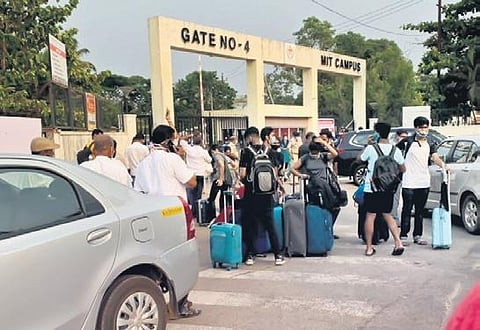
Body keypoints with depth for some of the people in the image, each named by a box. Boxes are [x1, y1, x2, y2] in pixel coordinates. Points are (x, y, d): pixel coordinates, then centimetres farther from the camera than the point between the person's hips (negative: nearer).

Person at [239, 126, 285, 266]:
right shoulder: (270, 151, 4)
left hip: (251, 192, -3)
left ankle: (250, 255, 13)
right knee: (269, 224, 8)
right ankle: (278, 255, 7)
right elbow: (275, 174, 2)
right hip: (266, 193, 3)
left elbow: (242, 175, -9)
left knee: (249, 224, 9)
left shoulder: (246, 151, -6)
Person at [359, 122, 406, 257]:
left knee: (370, 216, 4)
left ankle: (369, 248, 7)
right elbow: (403, 169, 8)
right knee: (387, 215, 17)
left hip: (371, 188, -3)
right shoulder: (395, 150, 0)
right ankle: (398, 243, 6)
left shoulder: (371, 148, -10)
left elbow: (359, 159, 7)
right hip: (388, 189, 4)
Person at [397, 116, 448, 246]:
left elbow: (435, 157, -6)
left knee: (420, 211, 10)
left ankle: (418, 236, 18)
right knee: (407, 210, -1)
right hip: (409, 183, -4)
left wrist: (443, 165, -25)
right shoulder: (407, 141, -4)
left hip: (424, 183, 4)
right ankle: (403, 236, 6)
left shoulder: (430, 144, 8)